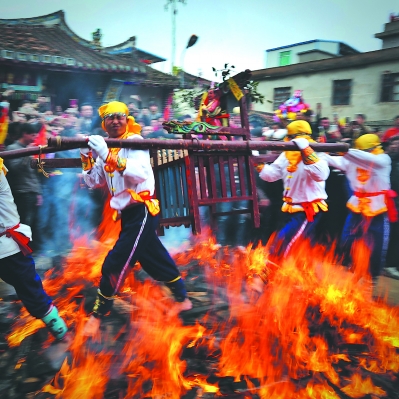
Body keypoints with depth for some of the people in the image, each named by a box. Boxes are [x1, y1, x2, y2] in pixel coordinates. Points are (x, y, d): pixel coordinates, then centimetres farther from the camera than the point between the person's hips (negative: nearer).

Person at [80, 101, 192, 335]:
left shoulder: (134, 141, -11)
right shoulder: (106, 147, 11)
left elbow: (140, 174, -29)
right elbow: (94, 182, 11)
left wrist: (108, 156, -36)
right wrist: (87, 157, -4)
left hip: (142, 211, -8)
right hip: (127, 213, 8)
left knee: (115, 264, -6)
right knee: (154, 260, 18)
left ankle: (98, 314, 15)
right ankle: (182, 299, 36)